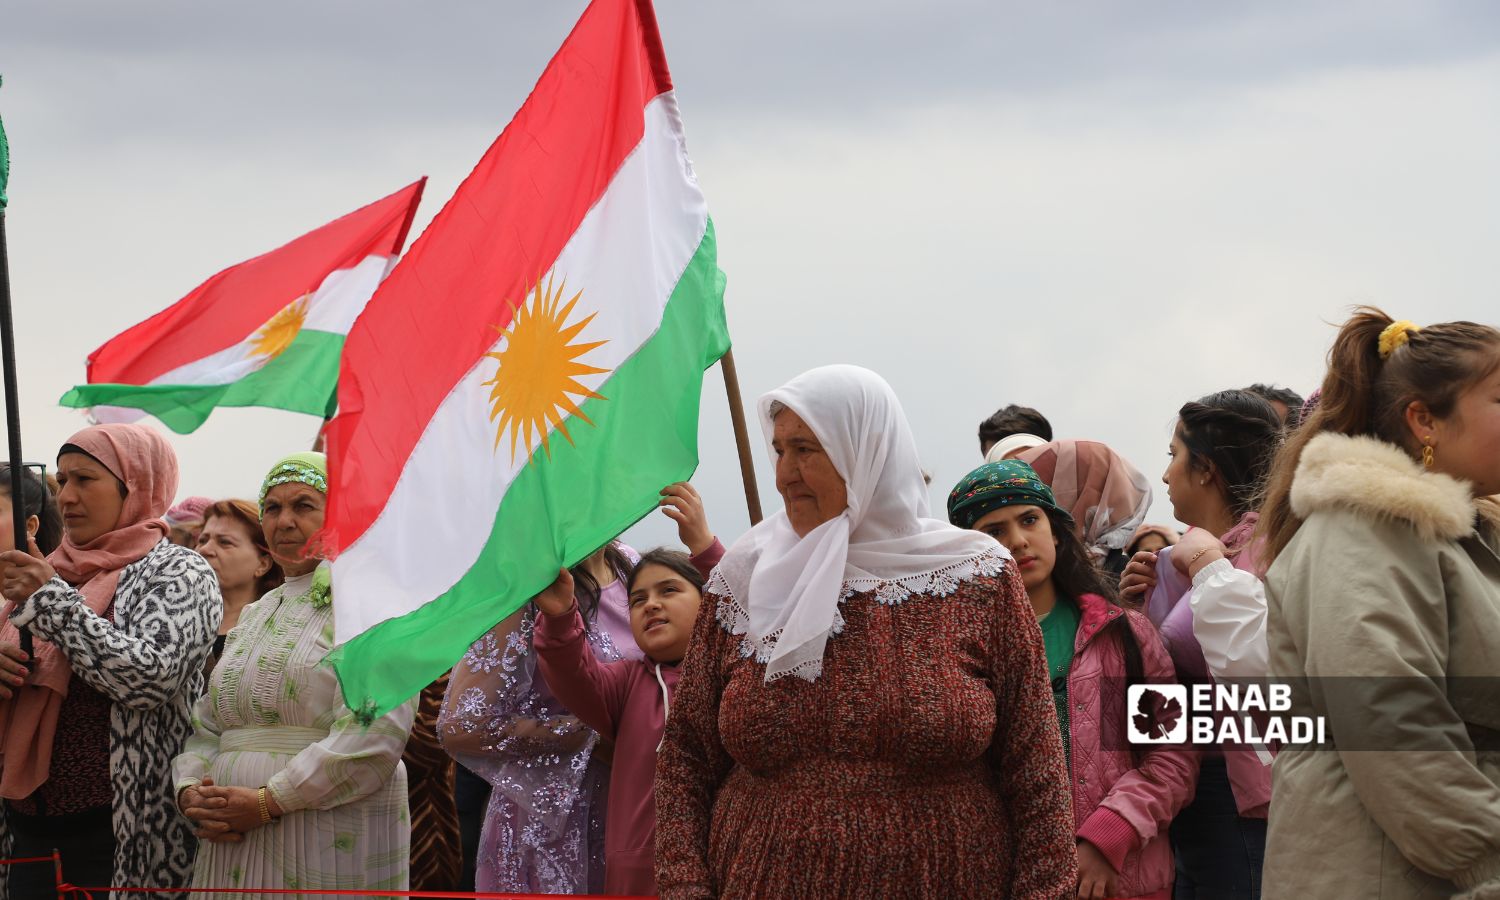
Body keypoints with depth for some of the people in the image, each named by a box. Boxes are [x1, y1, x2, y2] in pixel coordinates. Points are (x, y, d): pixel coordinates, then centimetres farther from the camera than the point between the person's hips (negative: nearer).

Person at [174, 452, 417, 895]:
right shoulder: (254, 615, 19)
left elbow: (373, 735, -17)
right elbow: (208, 725, 15)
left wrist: (268, 802, -19)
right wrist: (191, 792, -6)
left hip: (331, 839, -6)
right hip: (237, 841, 6)